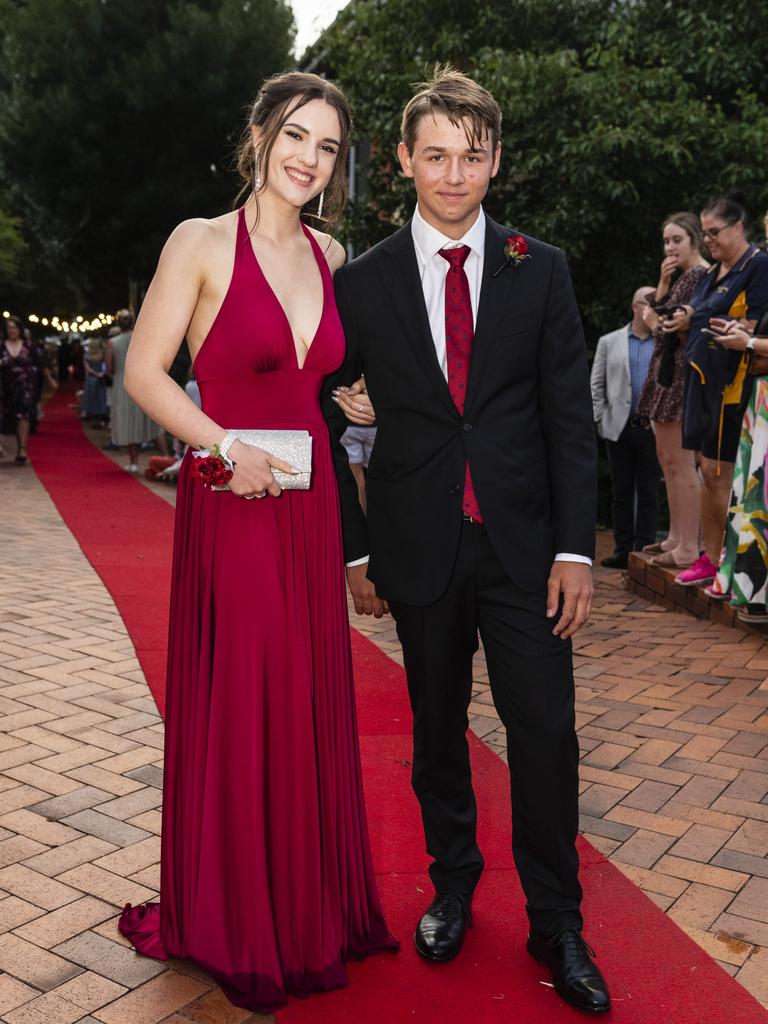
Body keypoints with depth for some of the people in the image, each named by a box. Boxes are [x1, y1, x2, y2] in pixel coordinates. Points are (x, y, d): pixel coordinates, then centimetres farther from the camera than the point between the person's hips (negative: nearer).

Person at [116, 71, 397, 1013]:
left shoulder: (331, 257, 11)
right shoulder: (202, 242, -5)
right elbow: (143, 372, -8)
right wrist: (225, 448, -17)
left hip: (311, 505, 5)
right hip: (230, 507, -5)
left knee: (311, 705, 12)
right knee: (234, 710, 4)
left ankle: (311, 903, 32)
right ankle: (232, 923, 25)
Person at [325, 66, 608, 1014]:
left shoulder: (540, 271, 2)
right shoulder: (363, 282, 1)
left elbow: (569, 418, 0)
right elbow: (323, 412, 5)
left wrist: (574, 548, -6)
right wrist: (354, 546, 2)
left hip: (524, 544, 0)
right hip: (419, 548, 1)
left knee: (546, 732, 1)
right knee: (436, 733, 14)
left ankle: (556, 924, 20)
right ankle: (452, 886, 36)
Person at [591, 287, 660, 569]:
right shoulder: (609, 342, 10)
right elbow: (596, 385, 8)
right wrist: (599, 420, -2)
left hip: (653, 428, 0)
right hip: (619, 428, 1)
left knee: (649, 494, 1)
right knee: (622, 493, 5)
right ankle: (623, 550, 11)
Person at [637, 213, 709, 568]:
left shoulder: (698, 275, -13)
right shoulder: (680, 275, 18)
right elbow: (658, 313, 12)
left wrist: (656, 321, -2)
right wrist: (662, 284, 0)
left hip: (681, 373, -11)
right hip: (666, 372, 11)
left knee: (680, 462, -10)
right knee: (666, 457, 14)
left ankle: (689, 548, -7)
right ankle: (676, 537, 22)